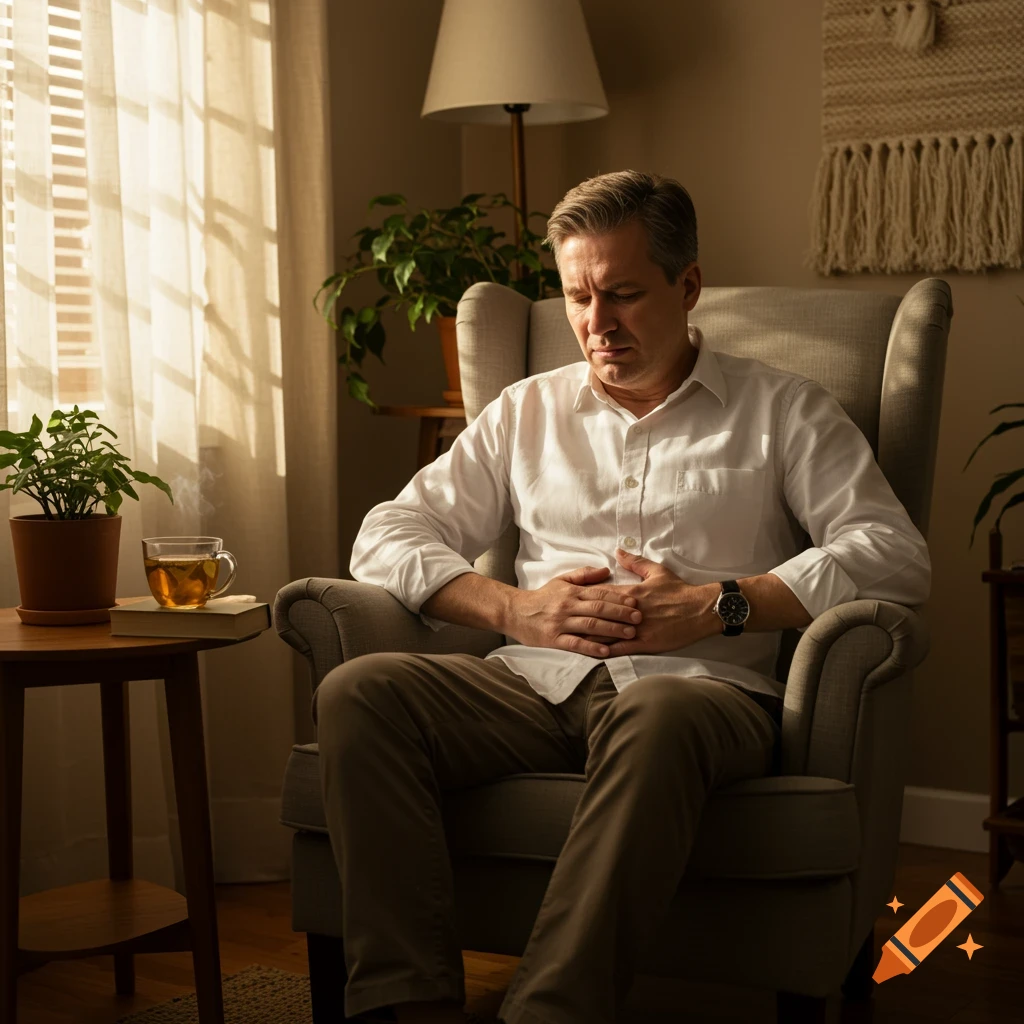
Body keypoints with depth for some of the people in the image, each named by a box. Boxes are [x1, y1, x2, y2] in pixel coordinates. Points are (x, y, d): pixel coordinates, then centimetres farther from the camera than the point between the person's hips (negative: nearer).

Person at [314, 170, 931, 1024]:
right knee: (359, 691, -25)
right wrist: (512, 608, -1)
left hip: (700, 685, -3)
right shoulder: (526, 412, 24)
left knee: (656, 718, -40)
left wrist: (715, 607, -9)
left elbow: (895, 556, 1)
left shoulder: (784, 411, 15)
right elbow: (388, 537, 18)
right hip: (534, 681, 4)